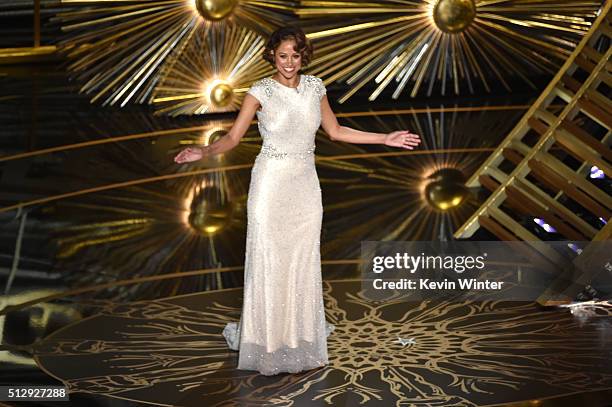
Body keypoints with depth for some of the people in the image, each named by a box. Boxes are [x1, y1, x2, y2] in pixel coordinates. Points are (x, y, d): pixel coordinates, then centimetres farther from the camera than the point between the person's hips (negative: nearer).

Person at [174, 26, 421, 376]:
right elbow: (233, 138, -9)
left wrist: (385, 139, 11)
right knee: (269, 263, 0)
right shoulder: (260, 92, -8)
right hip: (271, 182, -4)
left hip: (305, 183, 4)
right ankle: (268, 342, 14)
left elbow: (335, 131, 13)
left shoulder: (315, 87, 4)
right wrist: (204, 152, -29)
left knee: (304, 262, 8)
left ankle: (302, 340, 21)